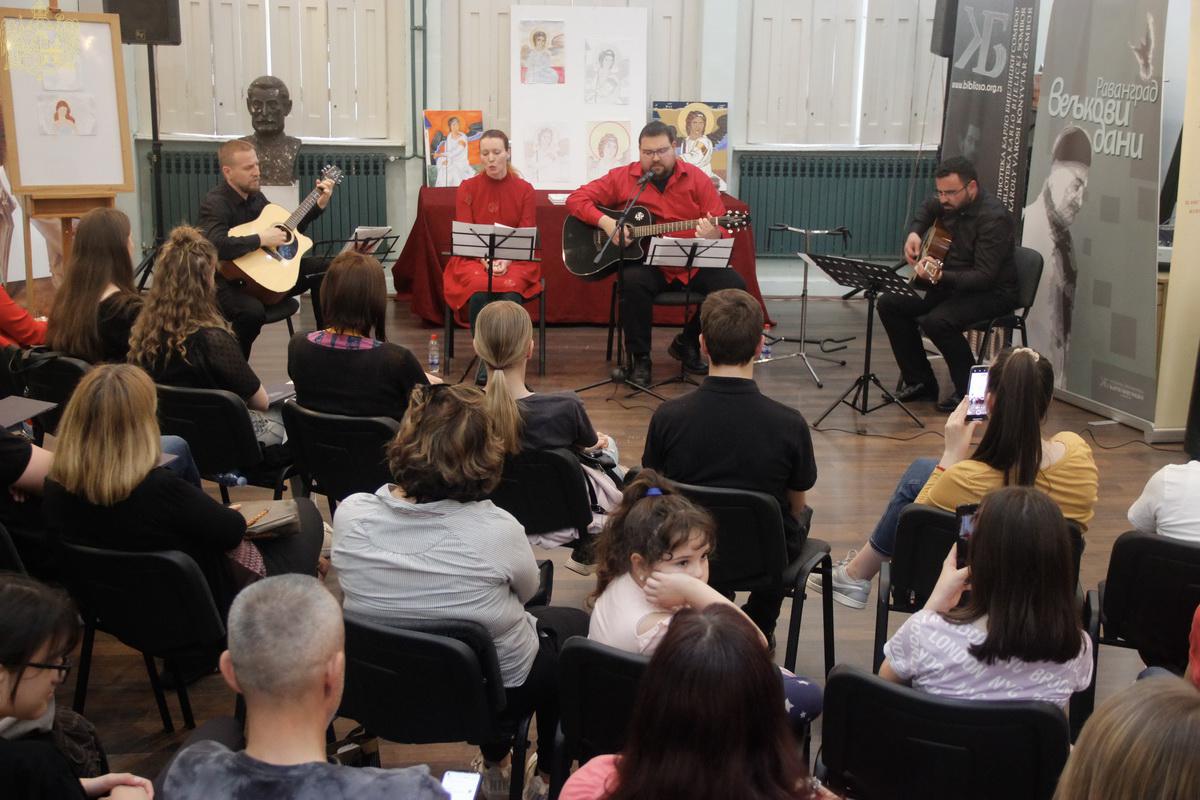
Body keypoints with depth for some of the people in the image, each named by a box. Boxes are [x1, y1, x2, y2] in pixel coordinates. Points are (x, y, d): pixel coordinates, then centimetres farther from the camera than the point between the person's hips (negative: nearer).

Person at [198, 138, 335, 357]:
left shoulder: (255, 195, 6)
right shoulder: (215, 203, -19)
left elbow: (286, 231, 19)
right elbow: (215, 245, -38)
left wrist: (318, 206, 11)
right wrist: (261, 240, -31)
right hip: (228, 283, -8)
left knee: (323, 268, 2)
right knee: (253, 311, -39)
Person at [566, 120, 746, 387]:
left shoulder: (696, 179, 4)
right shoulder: (622, 177, 4)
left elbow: (722, 229, 2)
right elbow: (576, 199, 2)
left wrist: (714, 236, -24)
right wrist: (605, 222, -16)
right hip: (643, 262, -2)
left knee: (734, 286, -20)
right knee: (632, 282, -36)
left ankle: (687, 344, 4)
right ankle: (640, 360, -15)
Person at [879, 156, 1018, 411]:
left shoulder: (994, 217, -25)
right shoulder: (949, 202, -1)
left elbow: (985, 277, -30)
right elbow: (926, 209, 25)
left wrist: (941, 277, -42)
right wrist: (914, 233, 6)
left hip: (993, 292, -9)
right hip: (950, 282, 9)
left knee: (937, 321, -33)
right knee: (890, 304, -4)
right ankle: (920, 382, 6)